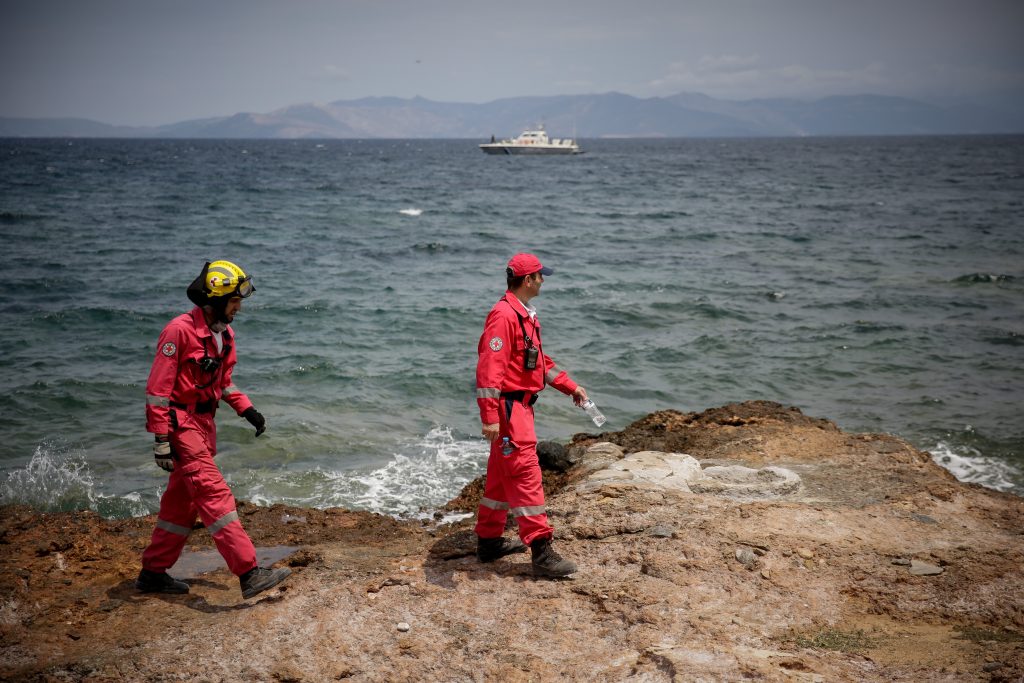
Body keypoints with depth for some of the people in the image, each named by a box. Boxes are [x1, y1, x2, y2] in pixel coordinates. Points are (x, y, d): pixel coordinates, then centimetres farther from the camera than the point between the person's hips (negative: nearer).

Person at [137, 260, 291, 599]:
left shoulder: (224, 334, 10)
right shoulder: (180, 330, -17)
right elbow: (158, 387, -17)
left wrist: (247, 409, 6)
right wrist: (161, 439, -20)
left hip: (204, 424, 9)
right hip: (181, 424, -9)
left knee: (182, 502, 14)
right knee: (215, 496, -14)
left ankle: (153, 573, 26)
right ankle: (249, 574, -17)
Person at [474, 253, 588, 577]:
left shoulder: (526, 315, 16)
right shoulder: (504, 315, -17)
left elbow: (540, 360, 26)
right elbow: (489, 367, -23)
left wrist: (570, 386, 23)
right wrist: (490, 416, -28)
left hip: (520, 407, 11)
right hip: (508, 408, -11)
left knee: (501, 476, 17)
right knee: (526, 475, -10)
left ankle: (489, 541, 27)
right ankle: (541, 553, -10)